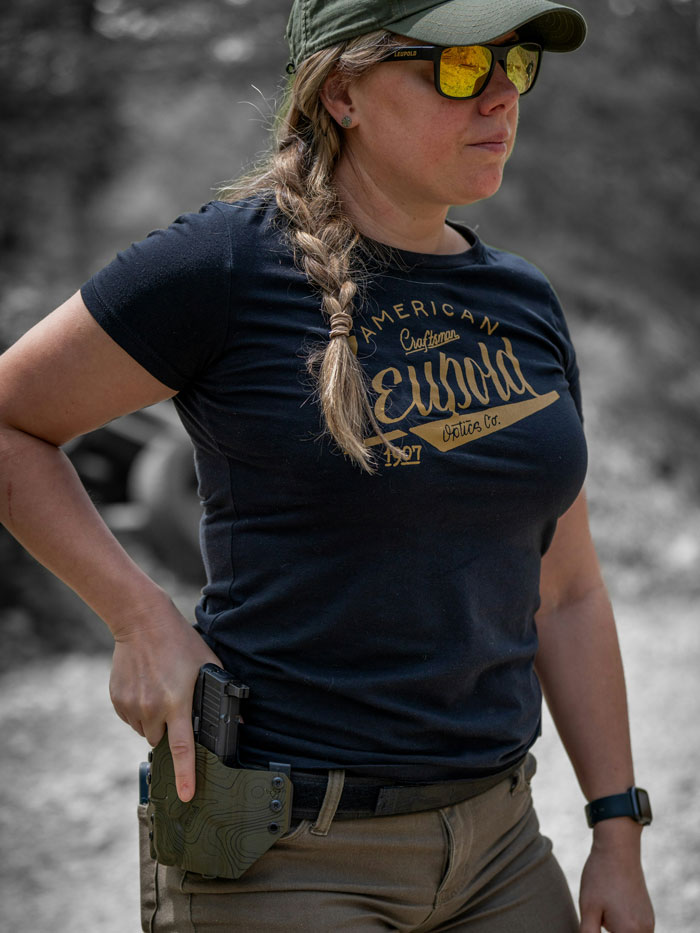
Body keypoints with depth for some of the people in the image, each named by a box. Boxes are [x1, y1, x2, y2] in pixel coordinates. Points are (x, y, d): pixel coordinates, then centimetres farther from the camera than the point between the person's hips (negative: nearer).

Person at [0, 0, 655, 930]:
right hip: (281, 858, -6)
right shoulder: (230, 261, -10)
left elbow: (566, 596, 12)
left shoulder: (524, 304, 8)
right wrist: (143, 618, -11)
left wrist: (618, 835, 8)